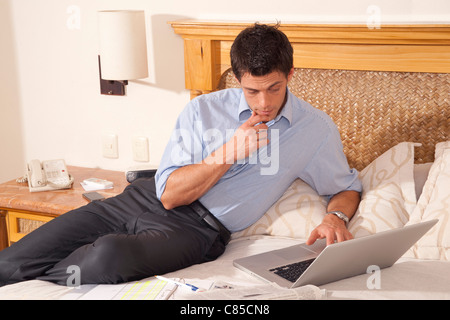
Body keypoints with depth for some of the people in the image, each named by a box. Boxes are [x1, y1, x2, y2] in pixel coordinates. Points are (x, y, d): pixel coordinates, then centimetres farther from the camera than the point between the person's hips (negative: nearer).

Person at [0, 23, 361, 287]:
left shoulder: (317, 129, 2)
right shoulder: (203, 109, 3)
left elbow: (347, 187, 16)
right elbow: (170, 194, -2)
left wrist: (336, 217, -8)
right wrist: (230, 152, -14)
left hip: (200, 228, -2)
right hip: (146, 198, 3)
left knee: (110, 255, -35)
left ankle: (36, 280, -7)